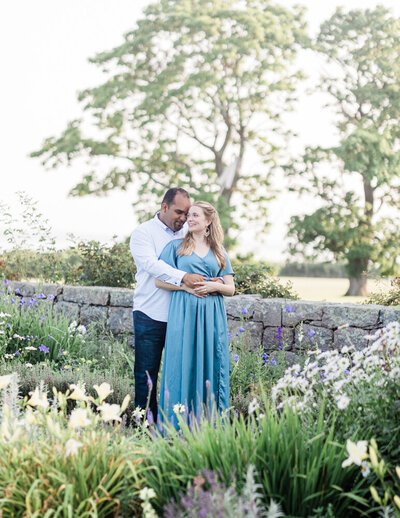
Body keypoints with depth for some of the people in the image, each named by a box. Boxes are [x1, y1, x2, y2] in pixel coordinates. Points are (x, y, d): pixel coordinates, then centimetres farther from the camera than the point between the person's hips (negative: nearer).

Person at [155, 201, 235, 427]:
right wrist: (185, 286, -11)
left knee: (211, 365, 1)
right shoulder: (176, 246, 9)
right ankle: (179, 424, 0)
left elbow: (231, 288, 12)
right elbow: (159, 280, 3)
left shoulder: (219, 251, 15)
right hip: (184, 313, -2)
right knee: (183, 364, -5)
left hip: (212, 316, 2)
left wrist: (214, 286, -9)